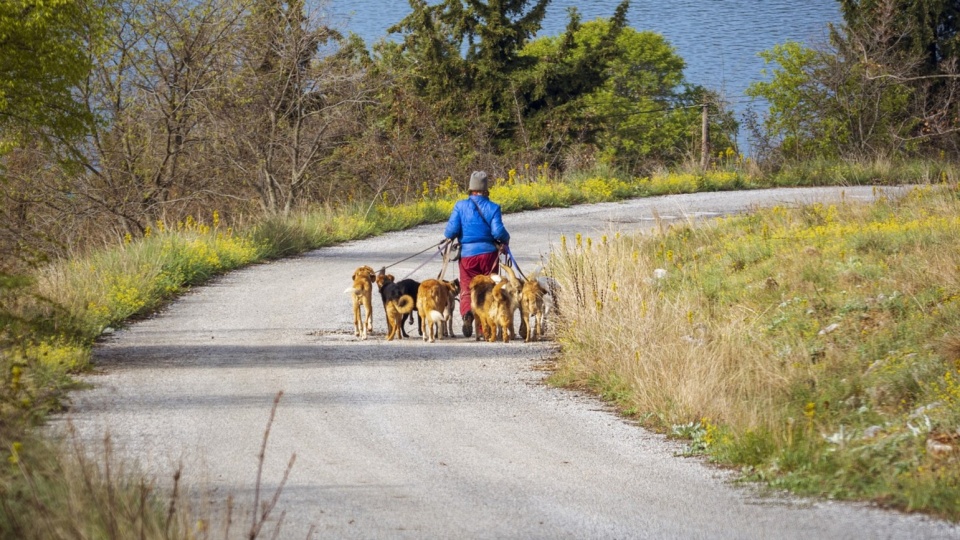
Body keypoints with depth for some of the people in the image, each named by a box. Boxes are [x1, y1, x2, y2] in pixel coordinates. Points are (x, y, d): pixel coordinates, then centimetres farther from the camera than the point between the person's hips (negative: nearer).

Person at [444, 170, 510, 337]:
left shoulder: (460, 206, -2)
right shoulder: (493, 207, -3)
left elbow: (451, 230, -7)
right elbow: (498, 231, -11)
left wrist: (448, 237, 16)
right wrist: (506, 239, 10)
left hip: (467, 253, 0)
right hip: (488, 253, 0)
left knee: (466, 289, 4)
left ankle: (467, 313, -26)